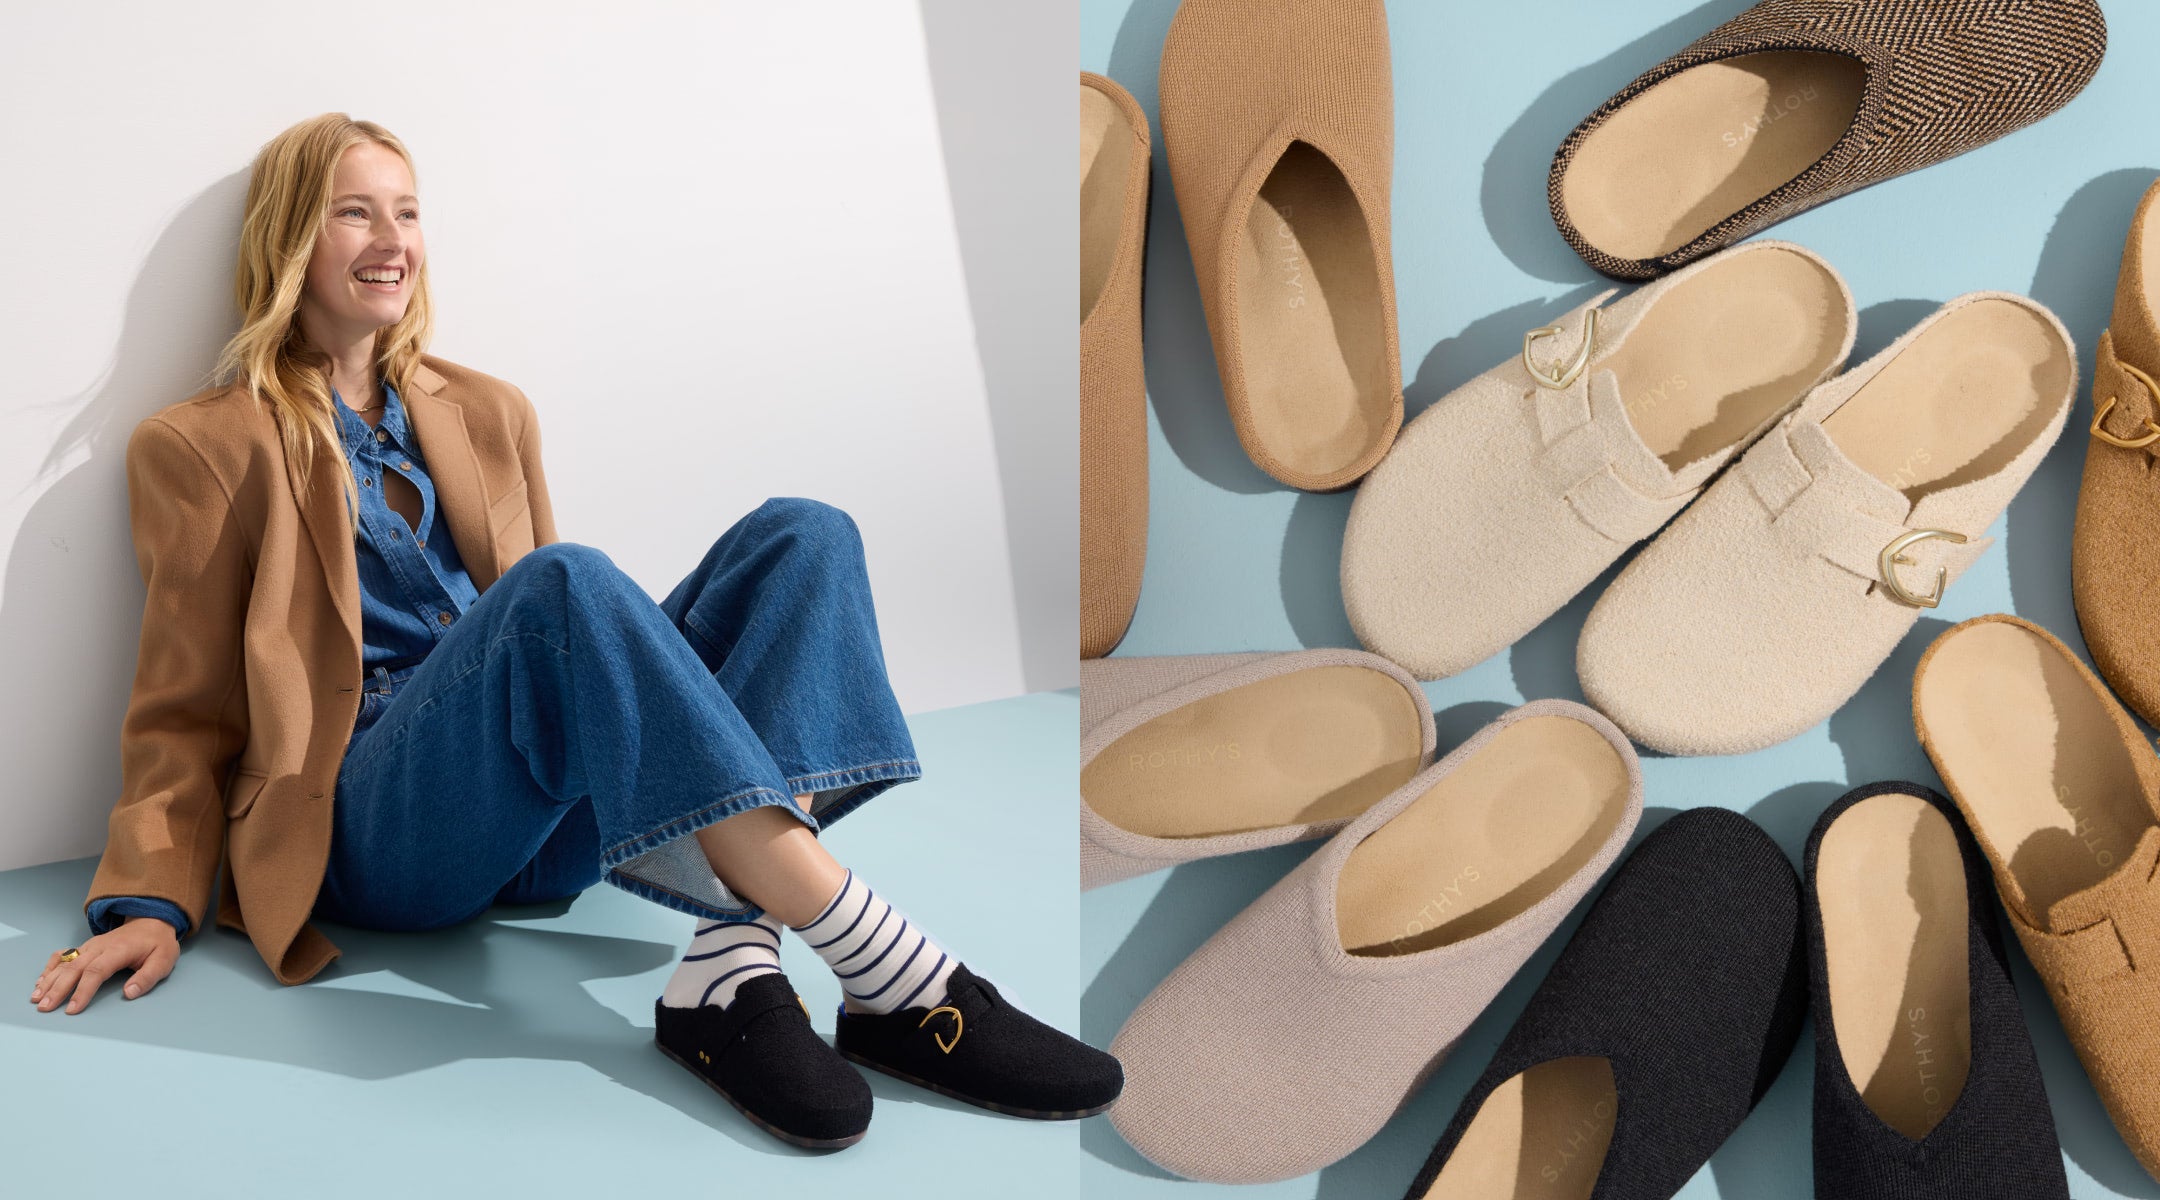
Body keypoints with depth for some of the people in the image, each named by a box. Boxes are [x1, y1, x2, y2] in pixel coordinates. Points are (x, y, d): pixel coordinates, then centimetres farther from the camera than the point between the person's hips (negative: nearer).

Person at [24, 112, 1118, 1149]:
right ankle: (887, 969, -42)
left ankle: (728, 971, -39)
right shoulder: (201, 447, 10)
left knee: (802, 535, -18)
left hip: (548, 819, 5)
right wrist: (151, 902, -7)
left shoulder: (491, 413, 23)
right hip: (380, 824, -5)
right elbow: (186, 710, 8)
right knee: (563, 581, -35)